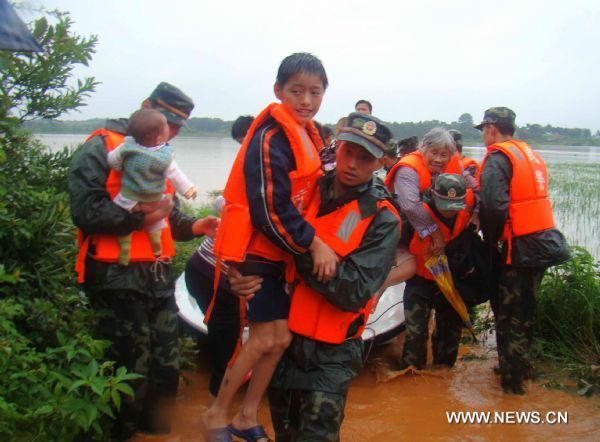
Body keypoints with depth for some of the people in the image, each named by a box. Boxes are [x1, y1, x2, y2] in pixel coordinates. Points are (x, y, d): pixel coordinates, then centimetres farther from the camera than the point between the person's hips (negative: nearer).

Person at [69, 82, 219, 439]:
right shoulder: (102, 148, -6)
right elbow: (86, 211, -18)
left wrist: (194, 227, 5)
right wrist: (140, 217, -20)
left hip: (158, 275, 8)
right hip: (117, 276, -8)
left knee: (166, 365, 15)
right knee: (131, 368, -3)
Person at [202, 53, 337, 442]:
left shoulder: (306, 135, 11)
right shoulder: (271, 137, -18)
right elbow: (270, 209, -22)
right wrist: (314, 244, -18)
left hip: (279, 253, 8)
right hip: (254, 250, -8)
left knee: (279, 338, 9)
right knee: (266, 338, -6)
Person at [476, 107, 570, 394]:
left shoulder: (497, 158, -13)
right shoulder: (530, 154, 14)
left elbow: (493, 206, -25)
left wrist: (491, 241, -10)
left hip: (519, 248, -8)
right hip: (543, 241, 8)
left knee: (509, 314, 3)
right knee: (523, 311, 21)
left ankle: (512, 381, 13)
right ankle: (521, 366, 35)